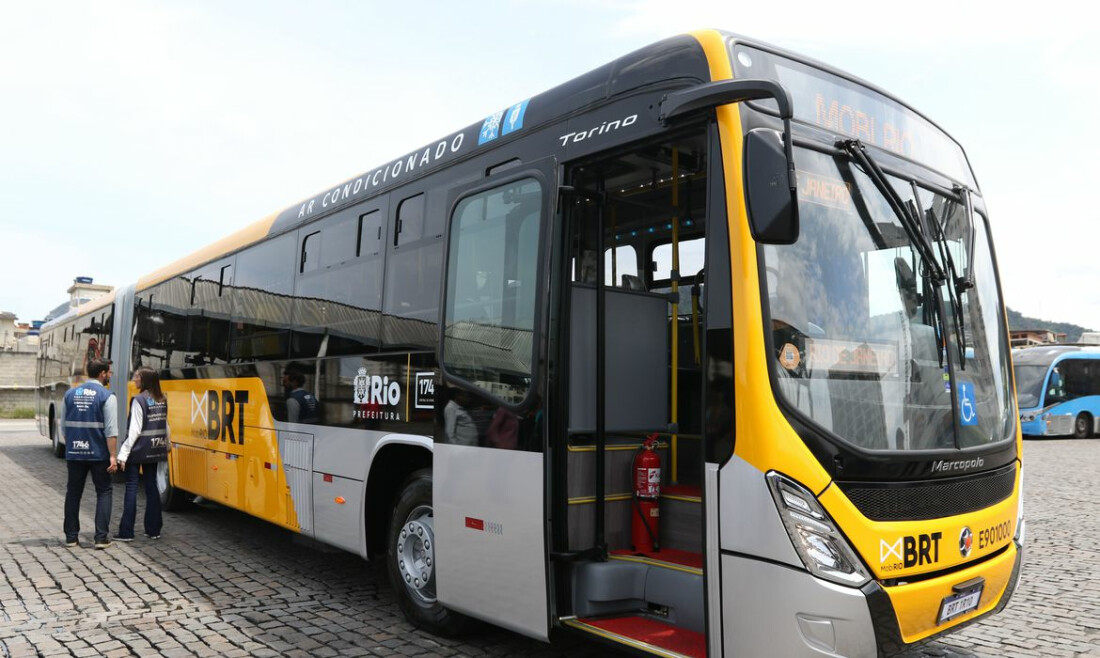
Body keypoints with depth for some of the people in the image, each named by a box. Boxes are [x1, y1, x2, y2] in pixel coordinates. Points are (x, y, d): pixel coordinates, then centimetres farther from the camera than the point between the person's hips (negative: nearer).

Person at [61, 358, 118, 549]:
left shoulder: (70, 394, 7)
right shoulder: (107, 396, -10)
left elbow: (64, 427, 12)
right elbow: (111, 431, -15)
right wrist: (112, 456, -13)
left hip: (74, 453, 4)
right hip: (98, 454, -4)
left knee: (73, 493, 15)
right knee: (104, 492, 6)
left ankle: (71, 537, 20)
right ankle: (101, 537, 1)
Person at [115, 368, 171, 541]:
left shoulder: (139, 400, -13)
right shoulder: (162, 400, 7)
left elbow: (134, 430, -17)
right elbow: (165, 426, 14)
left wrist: (123, 453, -15)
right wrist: (168, 443, 26)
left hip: (138, 449, -6)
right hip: (155, 449, 7)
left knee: (131, 487, 0)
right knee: (151, 486, 11)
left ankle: (126, 532, 2)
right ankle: (153, 529, 15)